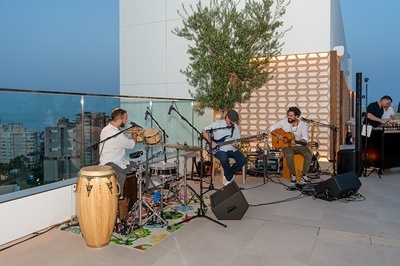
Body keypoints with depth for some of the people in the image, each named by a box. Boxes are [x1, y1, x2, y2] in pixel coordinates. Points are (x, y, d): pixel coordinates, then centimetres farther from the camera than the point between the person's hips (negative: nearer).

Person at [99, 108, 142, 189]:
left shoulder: (107, 128, 6)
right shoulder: (115, 134, -24)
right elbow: (132, 144, -8)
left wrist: (129, 131, 15)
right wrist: (135, 134, 10)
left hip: (118, 161, 11)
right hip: (109, 164, -11)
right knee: (121, 176, -38)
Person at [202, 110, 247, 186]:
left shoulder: (235, 127, 6)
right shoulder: (217, 124, -7)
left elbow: (238, 144, 8)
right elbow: (204, 131, -3)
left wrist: (236, 145, -17)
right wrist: (211, 142, -12)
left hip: (231, 149, 5)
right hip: (219, 150, -5)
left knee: (243, 160, -18)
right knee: (224, 159, -37)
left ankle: (227, 175, 3)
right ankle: (229, 177, -6)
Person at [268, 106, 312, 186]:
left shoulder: (303, 125, -5)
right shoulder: (283, 121, -4)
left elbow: (305, 140, -9)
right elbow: (271, 128, 2)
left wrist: (296, 141, -29)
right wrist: (277, 135, -16)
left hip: (299, 146, 1)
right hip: (287, 145, -1)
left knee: (309, 155, -28)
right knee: (289, 155, -35)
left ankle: (304, 175, -7)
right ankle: (293, 175, -13)